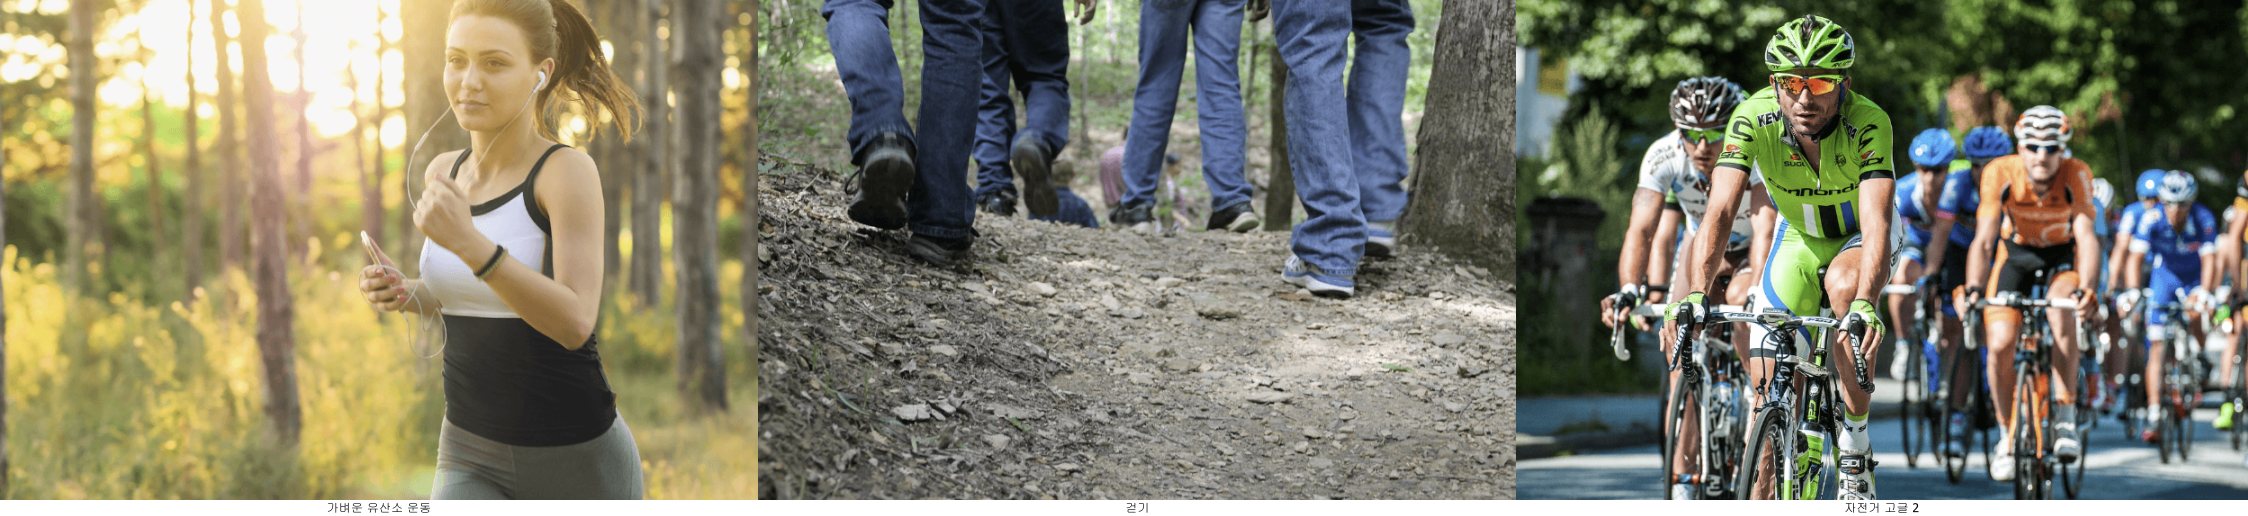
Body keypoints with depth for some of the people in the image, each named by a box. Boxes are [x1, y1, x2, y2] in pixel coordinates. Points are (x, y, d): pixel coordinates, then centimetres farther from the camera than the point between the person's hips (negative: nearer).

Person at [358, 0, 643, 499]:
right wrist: (402, 292, -1)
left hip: (575, 458, -4)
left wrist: (467, 242, -34)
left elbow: (575, 323, -25)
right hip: (473, 463, 4)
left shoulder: (568, 170, -14)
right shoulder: (444, 172, 4)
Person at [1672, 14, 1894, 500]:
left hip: (1858, 239, -3)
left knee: (1844, 285, -37)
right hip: (1799, 238, 3)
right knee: (1768, 386, -7)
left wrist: (1864, 304, -62)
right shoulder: (1753, 118, -28)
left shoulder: (1868, 124, -34)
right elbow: (1720, 211, -36)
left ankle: (1856, 446, -22)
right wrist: (1696, 294, -52)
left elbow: (1876, 223, -45)